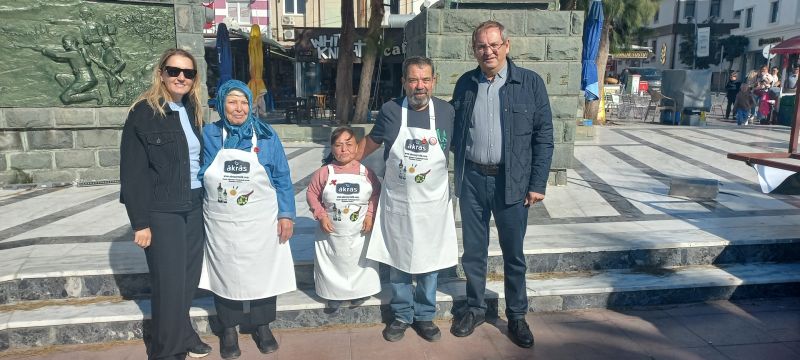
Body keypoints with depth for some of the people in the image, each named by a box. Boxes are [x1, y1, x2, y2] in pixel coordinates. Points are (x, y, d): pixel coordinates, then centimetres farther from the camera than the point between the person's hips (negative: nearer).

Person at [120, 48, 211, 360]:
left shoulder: (192, 111, 9)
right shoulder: (144, 112, -11)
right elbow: (132, 171, -13)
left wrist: (205, 200, 11)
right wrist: (140, 222, -14)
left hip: (193, 206, 6)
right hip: (161, 211, -6)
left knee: (189, 276, 13)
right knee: (169, 282, 0)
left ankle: (183, 334, 32)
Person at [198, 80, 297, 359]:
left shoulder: (266, 135, -2)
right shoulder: (208, 135, -2)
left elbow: (282, 178, 0)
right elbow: (197, 176, 5)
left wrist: (286, 214, -4)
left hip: (261, 221, 0)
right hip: (221, 223, 0)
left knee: (263, 273, 9)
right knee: (225, 274, 11)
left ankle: (263, 326, 30)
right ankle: (229, 329, 31)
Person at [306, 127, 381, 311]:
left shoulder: (365, 172, -6)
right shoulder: (324, 172, -9)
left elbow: (376, 194, 3)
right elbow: (312, 194, -1)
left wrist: (370, 215, -8)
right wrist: (321, 215, -10)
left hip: (359, 233, 1)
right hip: (332, 233, 0)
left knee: (360, 263, 11)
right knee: (333, 263, 11)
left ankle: (360, 291, 33)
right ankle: (334, 294, 31)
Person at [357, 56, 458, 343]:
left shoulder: (446, 111, -7)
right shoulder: (390, 111, -8)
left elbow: (454, 148, 6)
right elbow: (372, 140, 7)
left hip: (432, 203, 0)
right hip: (396, 202, 0)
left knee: (429, 264, 12)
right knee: (397, 263, 12)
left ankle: (425, 316, 31)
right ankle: (402, 315, 30)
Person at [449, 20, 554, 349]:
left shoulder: (530, 83, -3)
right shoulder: (464, 84, 6)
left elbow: (543, 136, -3)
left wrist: (538, 183, -6)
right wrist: (459, 172, 5)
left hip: (512, 180, -2)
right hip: (471, 179, 2)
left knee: (513, 253, 9)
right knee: (473, 250, 13)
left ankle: (517, 316, 27)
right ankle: (475, 308, 31)